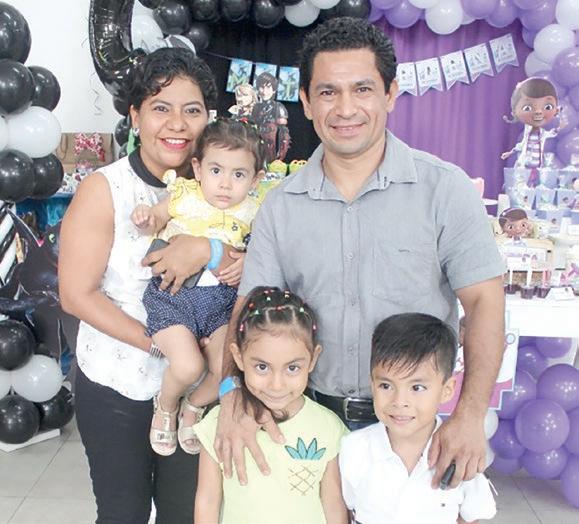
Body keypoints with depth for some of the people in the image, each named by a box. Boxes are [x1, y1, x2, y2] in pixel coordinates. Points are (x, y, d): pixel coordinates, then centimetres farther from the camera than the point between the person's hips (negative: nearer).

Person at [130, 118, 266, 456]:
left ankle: (195, 406, 23)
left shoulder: (251, 213, 1)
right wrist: (144, 218, -10)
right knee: (188, 367, -21)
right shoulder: (184, 196, -4)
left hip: (222, 298, 3)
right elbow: (154, 223, 11)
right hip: (173, 293, -2)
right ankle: (166, 406, 18)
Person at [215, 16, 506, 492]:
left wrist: (470, 416, -18)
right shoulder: (281, 205, -1)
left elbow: (484, 300, -10)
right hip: (312, 414, 2)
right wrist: (234, 392, -18)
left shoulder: (444, 188, -9)